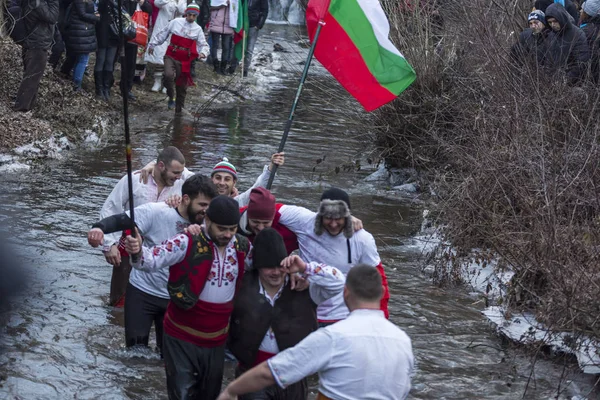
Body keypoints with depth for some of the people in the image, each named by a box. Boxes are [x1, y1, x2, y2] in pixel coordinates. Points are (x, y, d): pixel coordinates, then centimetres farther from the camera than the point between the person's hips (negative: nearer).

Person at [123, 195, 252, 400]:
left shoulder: (243, 247, -2)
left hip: (216, 339, 5)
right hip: (182, 337, -5)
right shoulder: (186, 243, -17)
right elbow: (153, 259, -26)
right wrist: (137, 252, -49)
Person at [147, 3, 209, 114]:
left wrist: (203, 52, -18)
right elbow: (162, 34, 7)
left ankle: (178, 109, 24)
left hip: (185, 61, 2)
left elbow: (203, 45, 4)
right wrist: (152, 45, 11)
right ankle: (171, 97, -5)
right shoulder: (176, 22, -2)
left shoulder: (198, 29, 2)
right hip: (171, 56, -2)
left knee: (182, 86, 8)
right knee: (168, 75, -29)